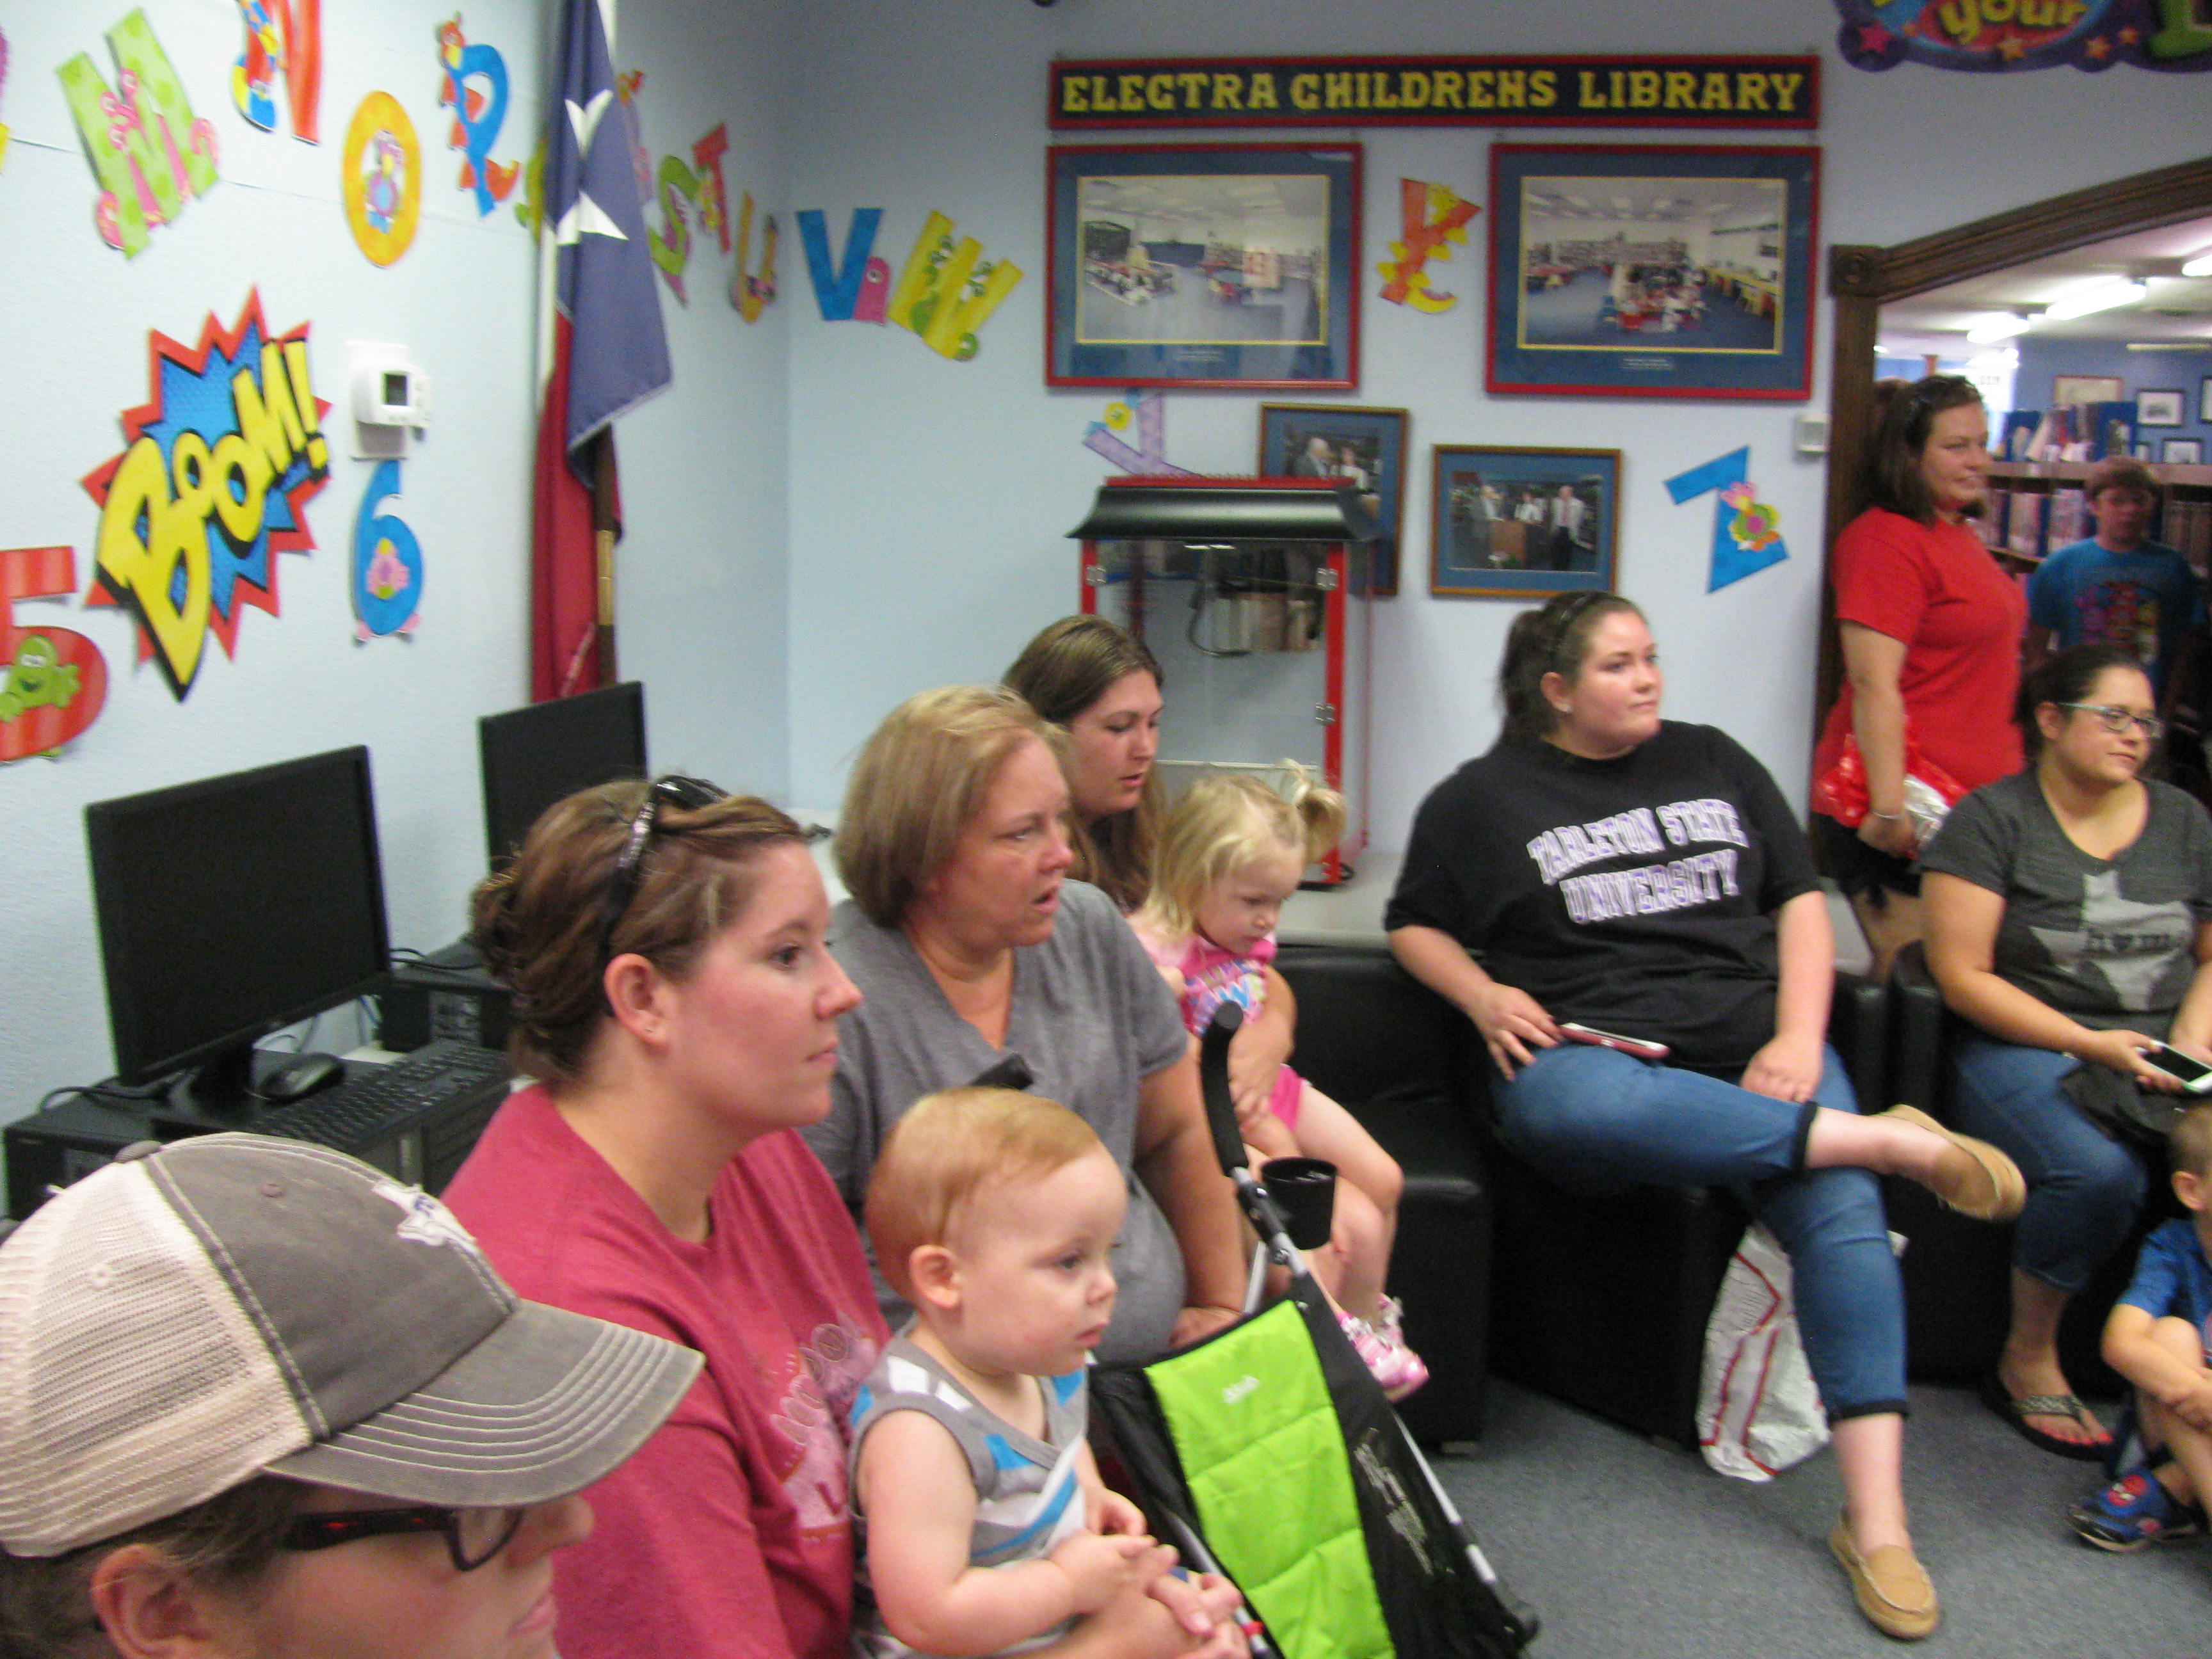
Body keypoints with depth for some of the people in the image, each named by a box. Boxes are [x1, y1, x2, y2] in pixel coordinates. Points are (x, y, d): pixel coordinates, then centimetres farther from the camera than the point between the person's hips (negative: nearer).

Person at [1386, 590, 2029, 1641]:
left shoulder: (1712, 761, 19)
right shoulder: (1484, 796, 12)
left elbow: (1799, 897, 15)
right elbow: (1415, 925, 18)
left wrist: (1799, 1041, -1)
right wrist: (1482, 996, -4)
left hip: (1752, 1048, 3)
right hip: (1585, 1051, -2)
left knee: (1841, 1210, -26)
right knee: (1580, 1109, -40)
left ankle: (1877, 1522, -25)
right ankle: (1884, 1138, -28)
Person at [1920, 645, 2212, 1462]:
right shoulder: (1993, 818, 0)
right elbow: (1963, 976, -6)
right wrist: (2092, 1043, -13)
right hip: (2027, 1051, -4)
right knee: (2100, 1172, -34)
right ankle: (2027, 1363, -9)